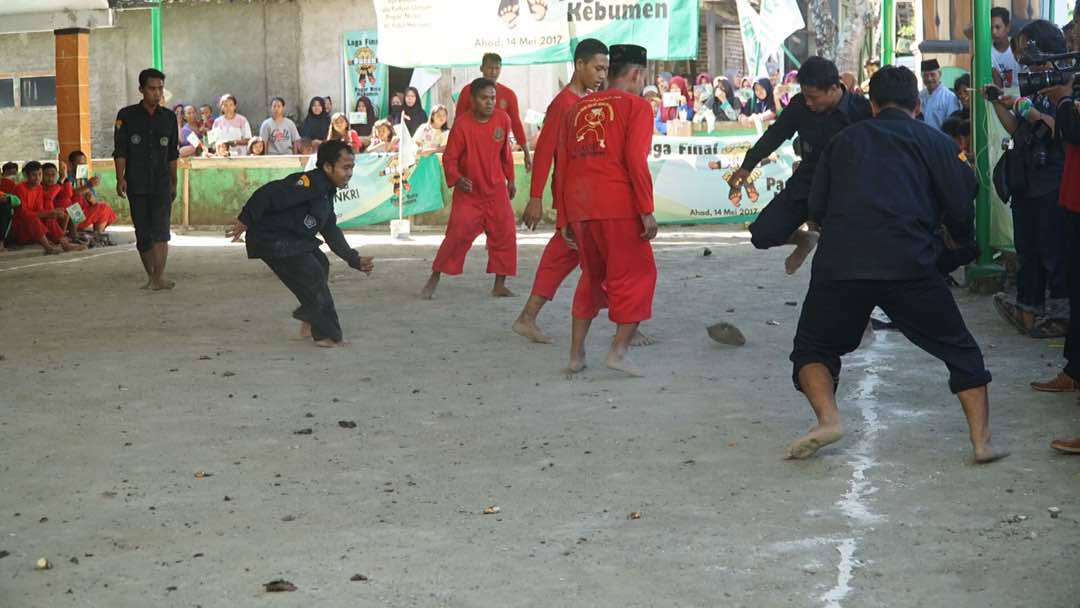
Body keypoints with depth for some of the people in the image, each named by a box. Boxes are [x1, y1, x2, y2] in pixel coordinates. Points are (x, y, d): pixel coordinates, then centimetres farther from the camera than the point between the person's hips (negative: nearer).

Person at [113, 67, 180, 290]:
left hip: (161, 184, 0)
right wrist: (120, 179, -11)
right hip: (136, 185, 0)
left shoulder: (168, 118, 8)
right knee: (143, 234, 6)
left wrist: (173, 183, 16)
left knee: (161, 230, -13)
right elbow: (120, 151, -1)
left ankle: (159, 277, -19)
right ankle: (151, 276, 18)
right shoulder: (127, 116, 0)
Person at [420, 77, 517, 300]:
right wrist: (456, 179, -27)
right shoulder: (462, 124, -16)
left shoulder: (503, 119, -5)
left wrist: (511, 180, 15)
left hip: (496, 189, 4)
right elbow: (449, 157, -11)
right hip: (468, 191, -4)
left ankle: (499, 285, 10)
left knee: (505, 234, 0)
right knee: (457, 235, -10)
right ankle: (434, 279, 6)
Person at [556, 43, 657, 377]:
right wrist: (647, 211, -11)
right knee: (636, 274, 5)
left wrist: (565, 218, 21)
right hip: (618, 205, -6)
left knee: (592, 276, 20)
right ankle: (619, 349, -5)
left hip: (579, 207, 6)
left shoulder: (577, 109, 19)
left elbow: (562, 167, 17)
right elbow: (635, 159, -12)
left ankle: (576, 353, 18)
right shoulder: (636, 106, 1)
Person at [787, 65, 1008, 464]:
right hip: (910, 267, -1)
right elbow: (961, 215, 9)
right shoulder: (934, 142, 14)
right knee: (961, 352, 15)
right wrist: (961, 238, 32)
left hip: (839, 265, 1)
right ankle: (982, 440, 6)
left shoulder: (843, 140, 20)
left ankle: (827, 418, -9)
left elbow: (817, 210, 19)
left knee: (812, 350, 16)